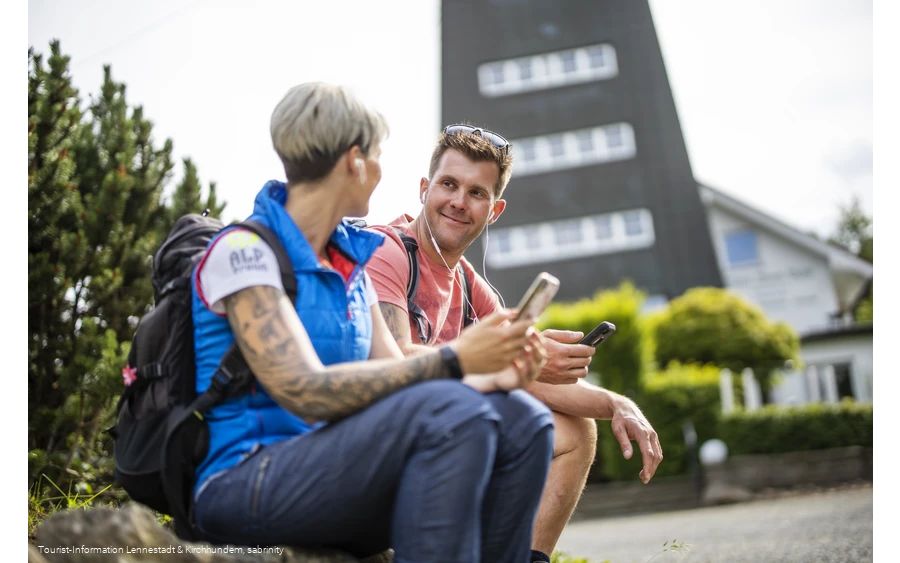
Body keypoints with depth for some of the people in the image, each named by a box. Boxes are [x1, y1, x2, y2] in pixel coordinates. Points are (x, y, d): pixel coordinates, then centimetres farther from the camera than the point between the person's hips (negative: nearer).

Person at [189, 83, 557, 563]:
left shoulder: (352, 263, 13)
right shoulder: (242, 252, -11)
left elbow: (399, 384, 8)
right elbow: (306, 393, -22)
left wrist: (492, 377, -11)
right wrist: (453, 360, -24)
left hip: (334, 471, 8)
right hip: (245, 483, -7)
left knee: (522, 419, -8)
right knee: (453, 413, -28)